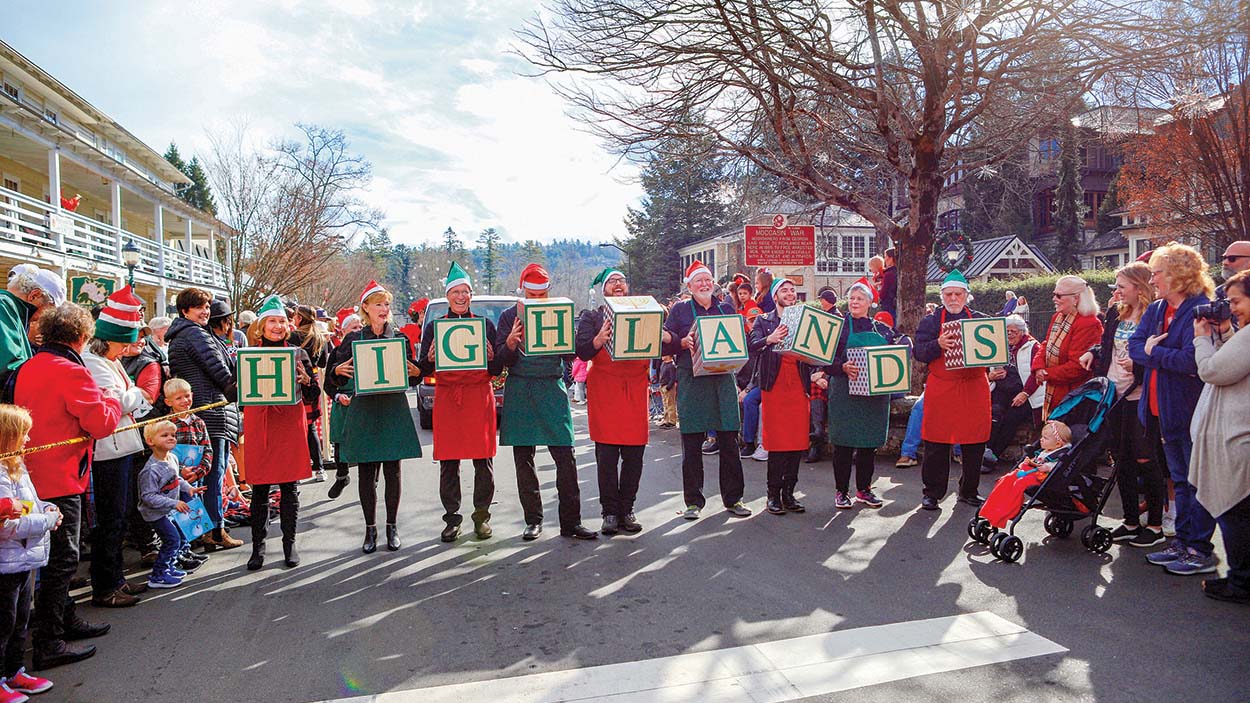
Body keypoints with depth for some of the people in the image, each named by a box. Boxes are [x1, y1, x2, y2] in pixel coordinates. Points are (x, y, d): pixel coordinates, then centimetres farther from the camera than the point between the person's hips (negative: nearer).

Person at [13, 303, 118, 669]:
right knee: (61, 559, -2)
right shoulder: (71, 371, -18)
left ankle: (66, 618, 33)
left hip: (34, 472, 9)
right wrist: (113, 400, 0)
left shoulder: (29, 367, 10)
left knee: (58, 556, 20)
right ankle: (48, 644, 4)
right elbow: (102, 423, -20)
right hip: (60, 478, -9)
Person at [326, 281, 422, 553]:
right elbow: (333, 375, 5)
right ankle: (370, 529, 14)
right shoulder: (353, 339, 5)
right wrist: (339, 370, -16)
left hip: (394, 410, 0)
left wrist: (415, 371, -12)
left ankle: (392, 527, 14)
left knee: (393, 470, 2)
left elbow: (413, 374, 10)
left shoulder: (399, 337, 7)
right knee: (366, 472, 3)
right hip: (363, 410, 0)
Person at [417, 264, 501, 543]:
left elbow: (497, 369, 7)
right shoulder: (434, 326, 9)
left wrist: (490, 358, -14)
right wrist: (431, 358, -14)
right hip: (447, 398, 0)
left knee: (483, 459, -1)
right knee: (448, 461, 0)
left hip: (480, 397, 0)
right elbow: (424, 369, 6)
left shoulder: (485, 324, 8)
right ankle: (452, 518, 12)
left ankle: (481, 516, 12)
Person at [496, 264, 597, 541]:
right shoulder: (510, 316, 7)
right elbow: (501, 359, 2)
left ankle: (571, 521, 2)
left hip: (552, 387, 0)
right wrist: (511, 342, -18)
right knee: (524, 458, 5)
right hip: (520, 391, 1)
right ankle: (533, 520, 17)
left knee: (565, 457, -5)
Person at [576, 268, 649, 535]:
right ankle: (610, 513, 4)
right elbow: (583, 351, -4)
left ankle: (626, 511, 12)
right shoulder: (591, 317, 9)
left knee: (634, 455, 2)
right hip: (604, 391, -2)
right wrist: (600, 339, -23)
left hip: (635, 389, 2)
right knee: (606, 455, -4)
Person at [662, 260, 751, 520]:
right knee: (692, 444, 0)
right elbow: (667, 344, 3)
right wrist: (685, 343, -15)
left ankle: (733, 498, 13)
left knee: (729, 441, 2)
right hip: (691, 381, -2)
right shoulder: (680, 309, 8)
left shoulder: (726, 310, 16)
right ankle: (693, 501, 10)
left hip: (723, 379, 2)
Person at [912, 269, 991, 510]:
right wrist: (938, 345, -20)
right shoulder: (931, 320, 6)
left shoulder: (980, 320, 13)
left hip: (974, 387, 2)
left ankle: (968, 491, 22)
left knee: (975, 444, 7)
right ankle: (932, 492, 11)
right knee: (936, 445, -1)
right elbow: (918, 352, -2)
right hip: (941, 389, -2)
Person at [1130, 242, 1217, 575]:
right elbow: (1135, 347, 1)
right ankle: (1183, 541, 27)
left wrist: (1154, 352, -11)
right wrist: (1170, 358, -14)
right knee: (1180, 480, 16)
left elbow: (1192, 359, -24)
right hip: (1163, 410, 8)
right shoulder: (1155, 310, 11)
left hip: (1192, 410, -8)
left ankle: (1200, 550, 10)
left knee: (1198, 482, 1)